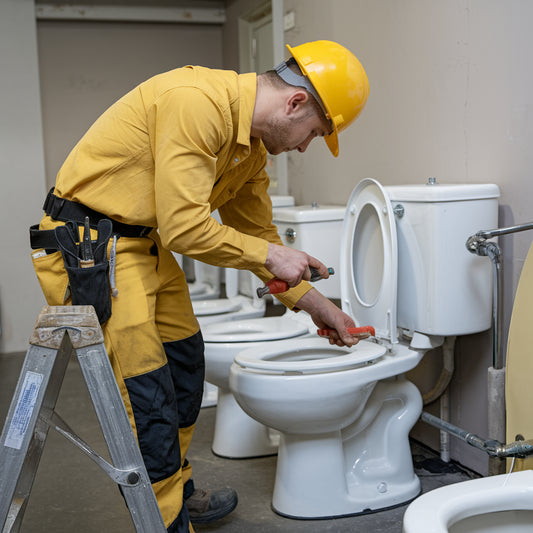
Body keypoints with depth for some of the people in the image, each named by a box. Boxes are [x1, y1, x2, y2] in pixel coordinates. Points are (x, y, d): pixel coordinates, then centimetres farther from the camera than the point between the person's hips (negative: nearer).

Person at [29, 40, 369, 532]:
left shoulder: (252, 144, 6)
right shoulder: (196, 103, -25)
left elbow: (257, 230, 16)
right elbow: (184, 227, -28)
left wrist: (313, 302, 15)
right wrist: (268, 256, -15)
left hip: (145, 244, 10)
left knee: (184, 364, 19)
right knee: (147, 400, -9)